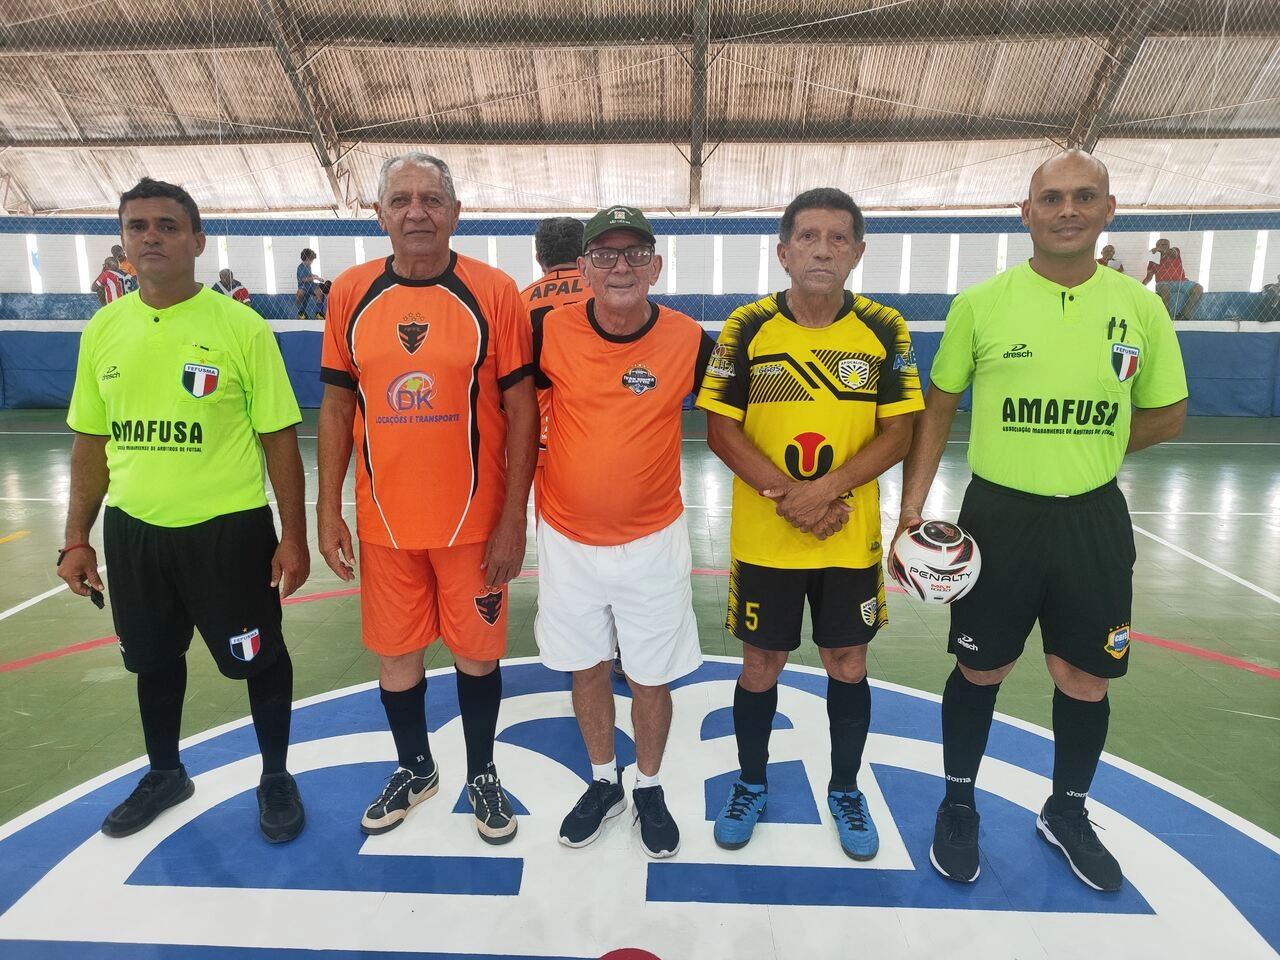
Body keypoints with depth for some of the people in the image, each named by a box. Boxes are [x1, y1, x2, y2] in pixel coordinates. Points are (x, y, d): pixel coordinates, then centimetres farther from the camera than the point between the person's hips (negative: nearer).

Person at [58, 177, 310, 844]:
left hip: (228, 529, -4)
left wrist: (294, 537, -10)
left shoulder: (242, 327, -10)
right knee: (154, 658, 21)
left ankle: (275, 778, 32)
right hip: (133, 531, 5)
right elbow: (92, 442, 11)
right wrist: (76, 538, 10)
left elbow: (279, 439, -9)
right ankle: (165, 773, 45)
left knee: (259, 659, 9)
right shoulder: (102, 329, 4)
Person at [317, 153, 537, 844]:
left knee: (476, 651, 12)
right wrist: (328, 510, 3)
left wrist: (513, 517, -10)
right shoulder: (350, 293, 1)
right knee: (395, 654, 16)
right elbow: (338, 406, 7)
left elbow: (521, 410, -7)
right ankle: (414, 768, 42)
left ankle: (482, 774, 36)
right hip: (383, 521, 3)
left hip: (474, 520, -2)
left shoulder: (494, 293, -7)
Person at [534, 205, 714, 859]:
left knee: (651, 677, 12)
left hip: (653, 540, -1)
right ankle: (603, 783, 42)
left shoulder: (688, 340, -10)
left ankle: (649, 791, 38)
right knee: (587, 668, 17)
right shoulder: (552, 332, -9)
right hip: (568, 539, 1)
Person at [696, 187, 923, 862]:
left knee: (847, 662, 14)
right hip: (762, 537, 0)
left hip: (852, 538, 1)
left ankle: (845, 791, 38)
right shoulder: (747, 327, -5)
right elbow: (720, 429, -6)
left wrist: (824, 489, -18)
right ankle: (751, 785, 36)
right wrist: (785, 493, -17)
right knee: (761, 662, 12)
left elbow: (898, 433, -5)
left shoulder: (884, 330, -3)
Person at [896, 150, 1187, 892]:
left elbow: (1166, 416, 9)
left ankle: (1068, 814, 40)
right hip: (999, 515, -2)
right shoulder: (979, 303, -6)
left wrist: (1079, 449, -4)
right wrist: (912, 508, -8)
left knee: (1087, 679, 14)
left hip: (1094, 519, 2)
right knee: (980, 671, 11)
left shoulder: (1140, 306, -1)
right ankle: (960, 806, 34)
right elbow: (939, 409, -1)